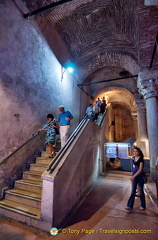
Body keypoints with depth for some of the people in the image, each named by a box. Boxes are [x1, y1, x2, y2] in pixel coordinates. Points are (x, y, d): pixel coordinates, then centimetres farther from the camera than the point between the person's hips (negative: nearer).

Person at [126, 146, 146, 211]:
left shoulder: (141, 159, -17)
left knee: (141, 191, 10)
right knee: (133, 191, 7)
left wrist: (134, 176, -29)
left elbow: (140, 169, -22)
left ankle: (143, 206, 29)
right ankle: (130, 206, 12)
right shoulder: (134, 158, 2)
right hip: (134, 175, 5)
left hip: (140, 176, -5)